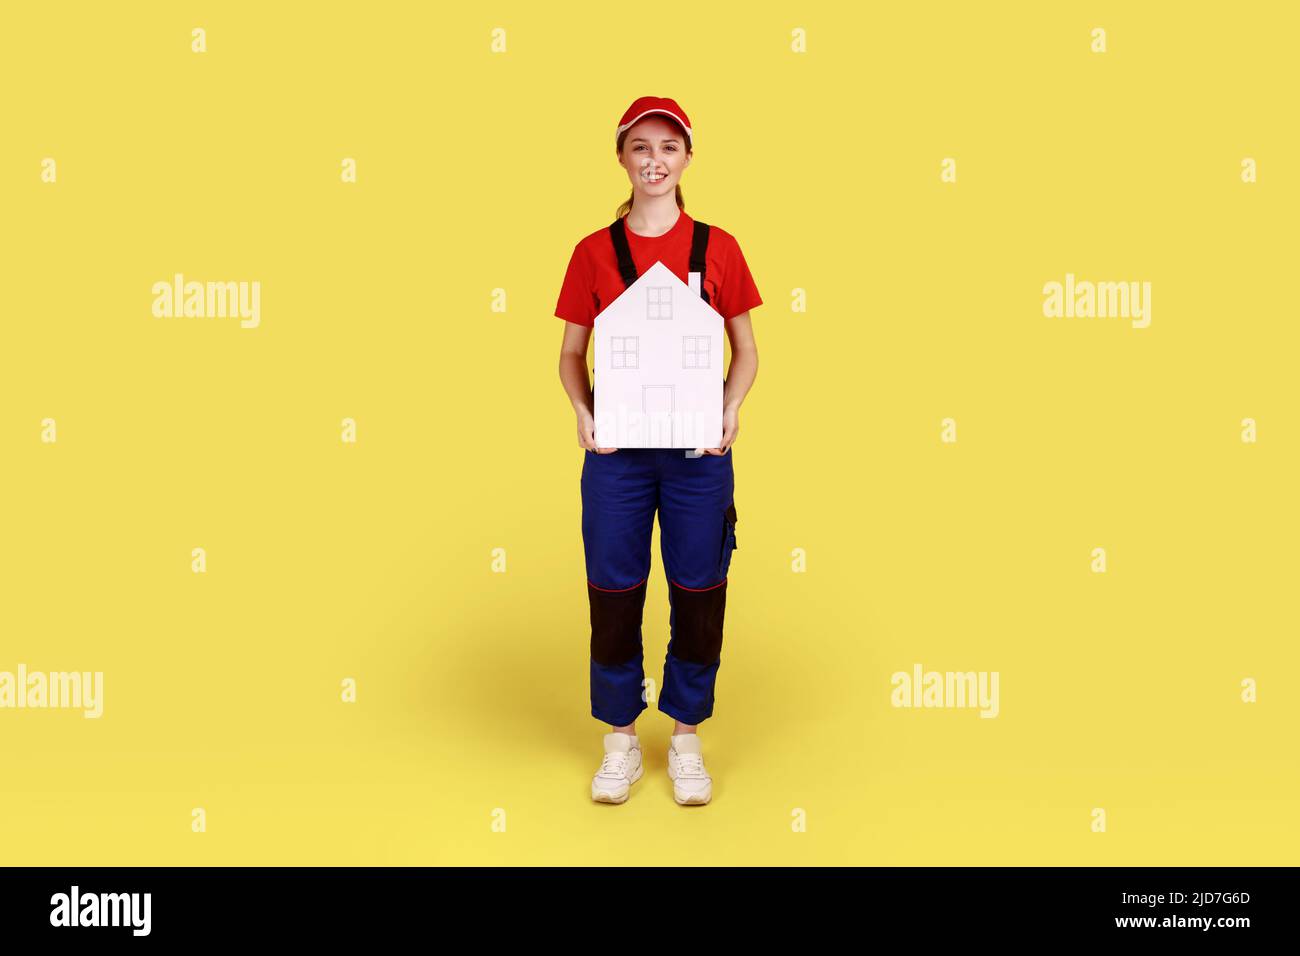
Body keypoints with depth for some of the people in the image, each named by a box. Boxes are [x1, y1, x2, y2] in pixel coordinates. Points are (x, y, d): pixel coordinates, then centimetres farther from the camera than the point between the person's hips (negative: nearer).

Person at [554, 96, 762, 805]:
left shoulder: (717, 248, 3)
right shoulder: (594, 252, 3)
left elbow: (746, 349, 7)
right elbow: (570, 353, 7)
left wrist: (730, 412, -9)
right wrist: (583, 413, -10)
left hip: (698, 451, 0)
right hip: (618, 451, 0)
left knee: (698, 593, 6)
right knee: (614, 592, 6)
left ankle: (686, 739, 24)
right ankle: (620, 741, 23)